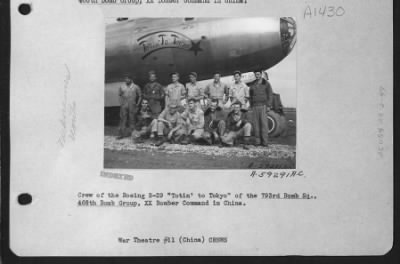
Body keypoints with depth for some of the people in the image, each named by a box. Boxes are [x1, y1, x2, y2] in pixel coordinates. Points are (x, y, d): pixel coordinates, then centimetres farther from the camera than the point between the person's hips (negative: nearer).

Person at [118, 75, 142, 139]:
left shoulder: (136, 87, 3)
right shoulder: (122, 87, 10)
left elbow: (140, 96, 7)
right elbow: (120, 95, 17)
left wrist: (137, 104, 0)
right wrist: (120, 103, 6)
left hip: (132, 106, -1)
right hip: (124, 105, 1)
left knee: (132, 119, 0)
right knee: (123, 119, -3)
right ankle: (122, 133, -3)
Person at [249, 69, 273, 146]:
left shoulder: (266, 83, 6)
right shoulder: (253, 85, 16)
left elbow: (270, 95, 3)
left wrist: (268, 106, -6)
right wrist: (251, 106, 11)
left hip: (263, 106, -4)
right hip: (255, 107, 4)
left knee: (264, 123, -8)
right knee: (256, 124, -1)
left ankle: (265, 141, -7)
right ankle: (258, 141, 3)